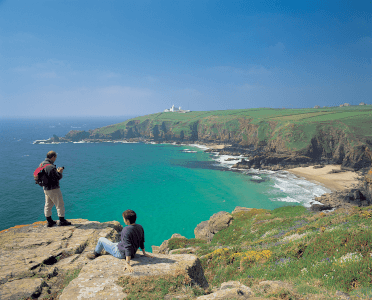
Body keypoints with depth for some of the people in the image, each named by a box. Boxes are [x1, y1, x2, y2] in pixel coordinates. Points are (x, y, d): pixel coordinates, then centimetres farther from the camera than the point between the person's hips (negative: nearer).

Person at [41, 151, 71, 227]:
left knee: (48, 205, 16)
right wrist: (60, 172, -6)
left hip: (45, 188, 9)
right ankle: (62, 221, 13)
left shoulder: (42, 164, 4)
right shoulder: (51, 167, -26)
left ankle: (49, 221, 25)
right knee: (60, 204, 4)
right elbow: (57, 178, -23)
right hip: (53, 189, -9)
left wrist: (56, 171, 7)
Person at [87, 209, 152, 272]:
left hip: (120, 253, -7)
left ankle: (96, 253, 37)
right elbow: (142, 241, 4)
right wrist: (144, 253, 17)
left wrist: (128, 263, -33)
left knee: (101, 240, 9)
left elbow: (128, 247, -34)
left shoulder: (126, 230, -31)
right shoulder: (140, 227, -8)